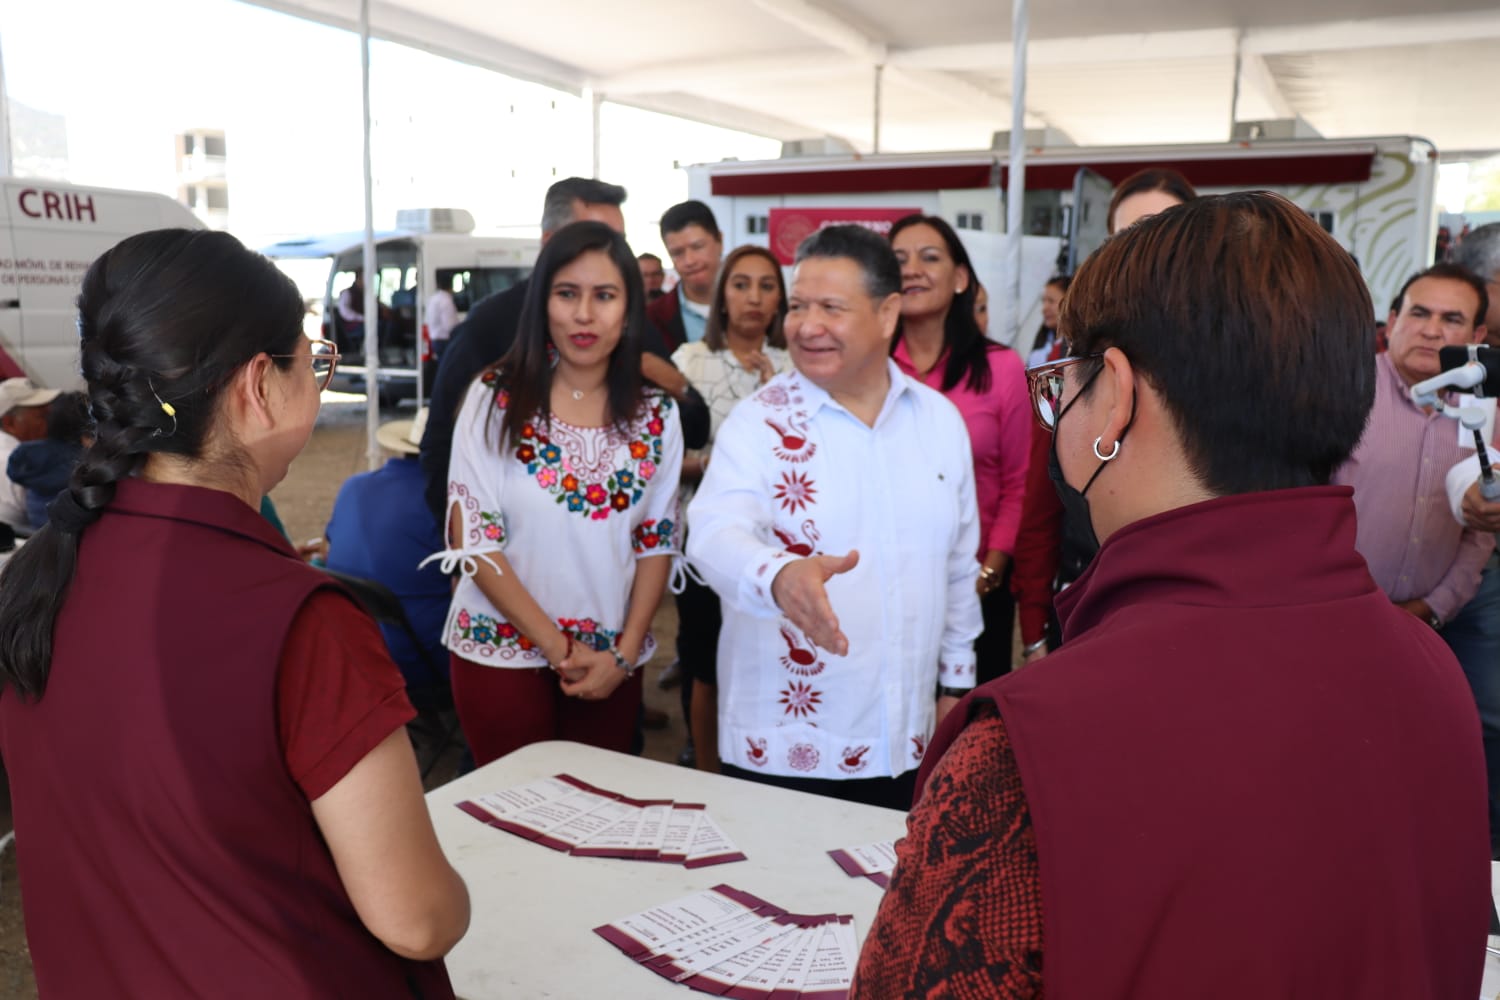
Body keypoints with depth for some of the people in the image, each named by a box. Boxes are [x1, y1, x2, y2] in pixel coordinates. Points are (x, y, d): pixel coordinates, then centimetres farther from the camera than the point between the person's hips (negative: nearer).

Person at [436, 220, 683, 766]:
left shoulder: (656, 414, 0)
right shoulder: (495, 399, -8)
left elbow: (657, 541, 4)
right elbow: (473, 539, -10)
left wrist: (624, 654, -5)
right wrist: (558, 647, -11)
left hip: (611, 659, 3)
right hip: (502, 650, -2)